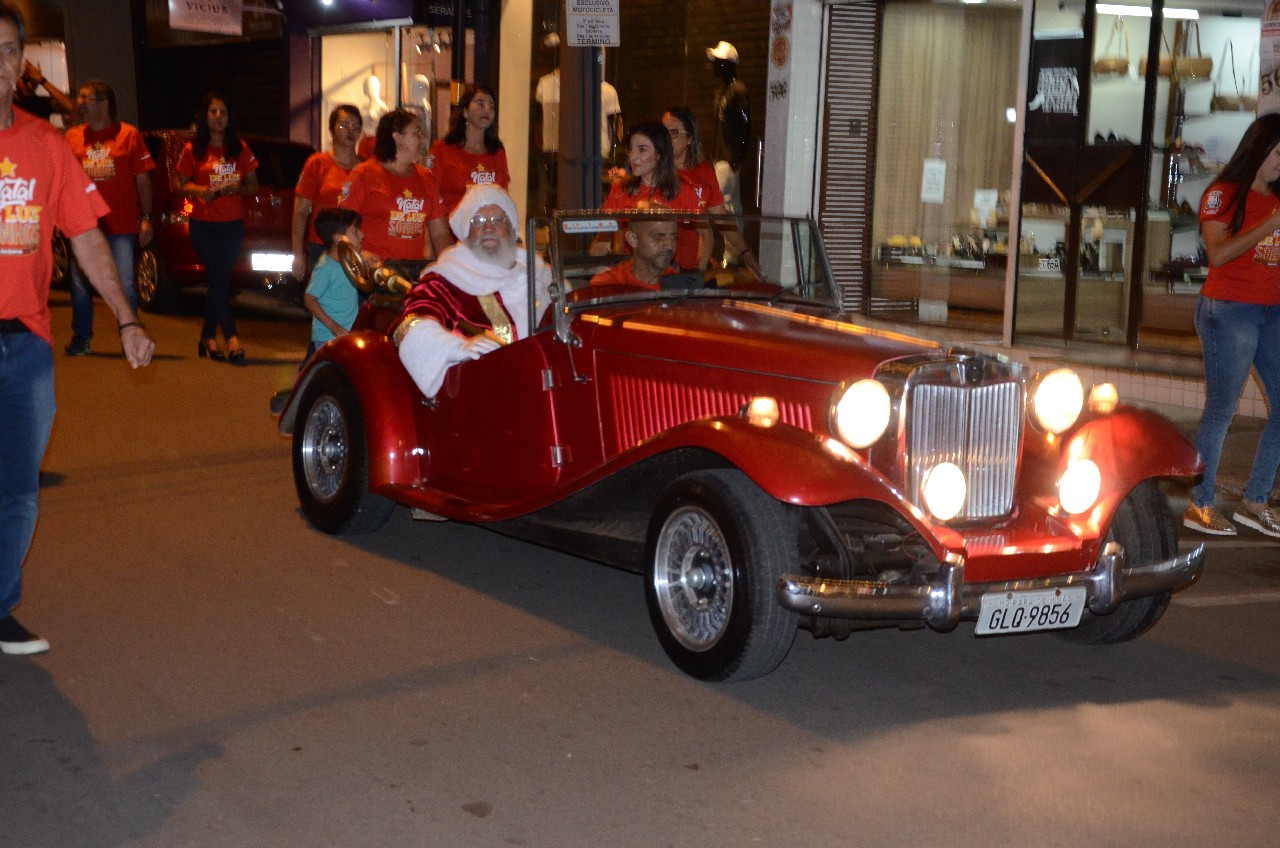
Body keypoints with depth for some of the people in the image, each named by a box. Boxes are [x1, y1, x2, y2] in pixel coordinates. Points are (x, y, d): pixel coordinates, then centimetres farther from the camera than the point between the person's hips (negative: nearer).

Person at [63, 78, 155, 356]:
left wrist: (146, 218, -3)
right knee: (79, 284, 6)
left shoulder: (129, 134, 1)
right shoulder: (72, 137, 9)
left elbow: (143, 179, 2)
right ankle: (81, 338, 21)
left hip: (122, 226, -3)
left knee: (124, 285, -3)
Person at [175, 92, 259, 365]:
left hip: (233, 223, 3)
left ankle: (208, 338, 16)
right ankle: (230, 337, -13)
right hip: (203, 224, -2)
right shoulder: (192, 150, 3)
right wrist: (201, 190, -15)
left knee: (219, 281, 6)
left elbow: (253, 185, 10)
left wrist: (235, 189, -11)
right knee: (218, 280, -10)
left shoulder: (240, 149, 9)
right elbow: (181, 185, 6)